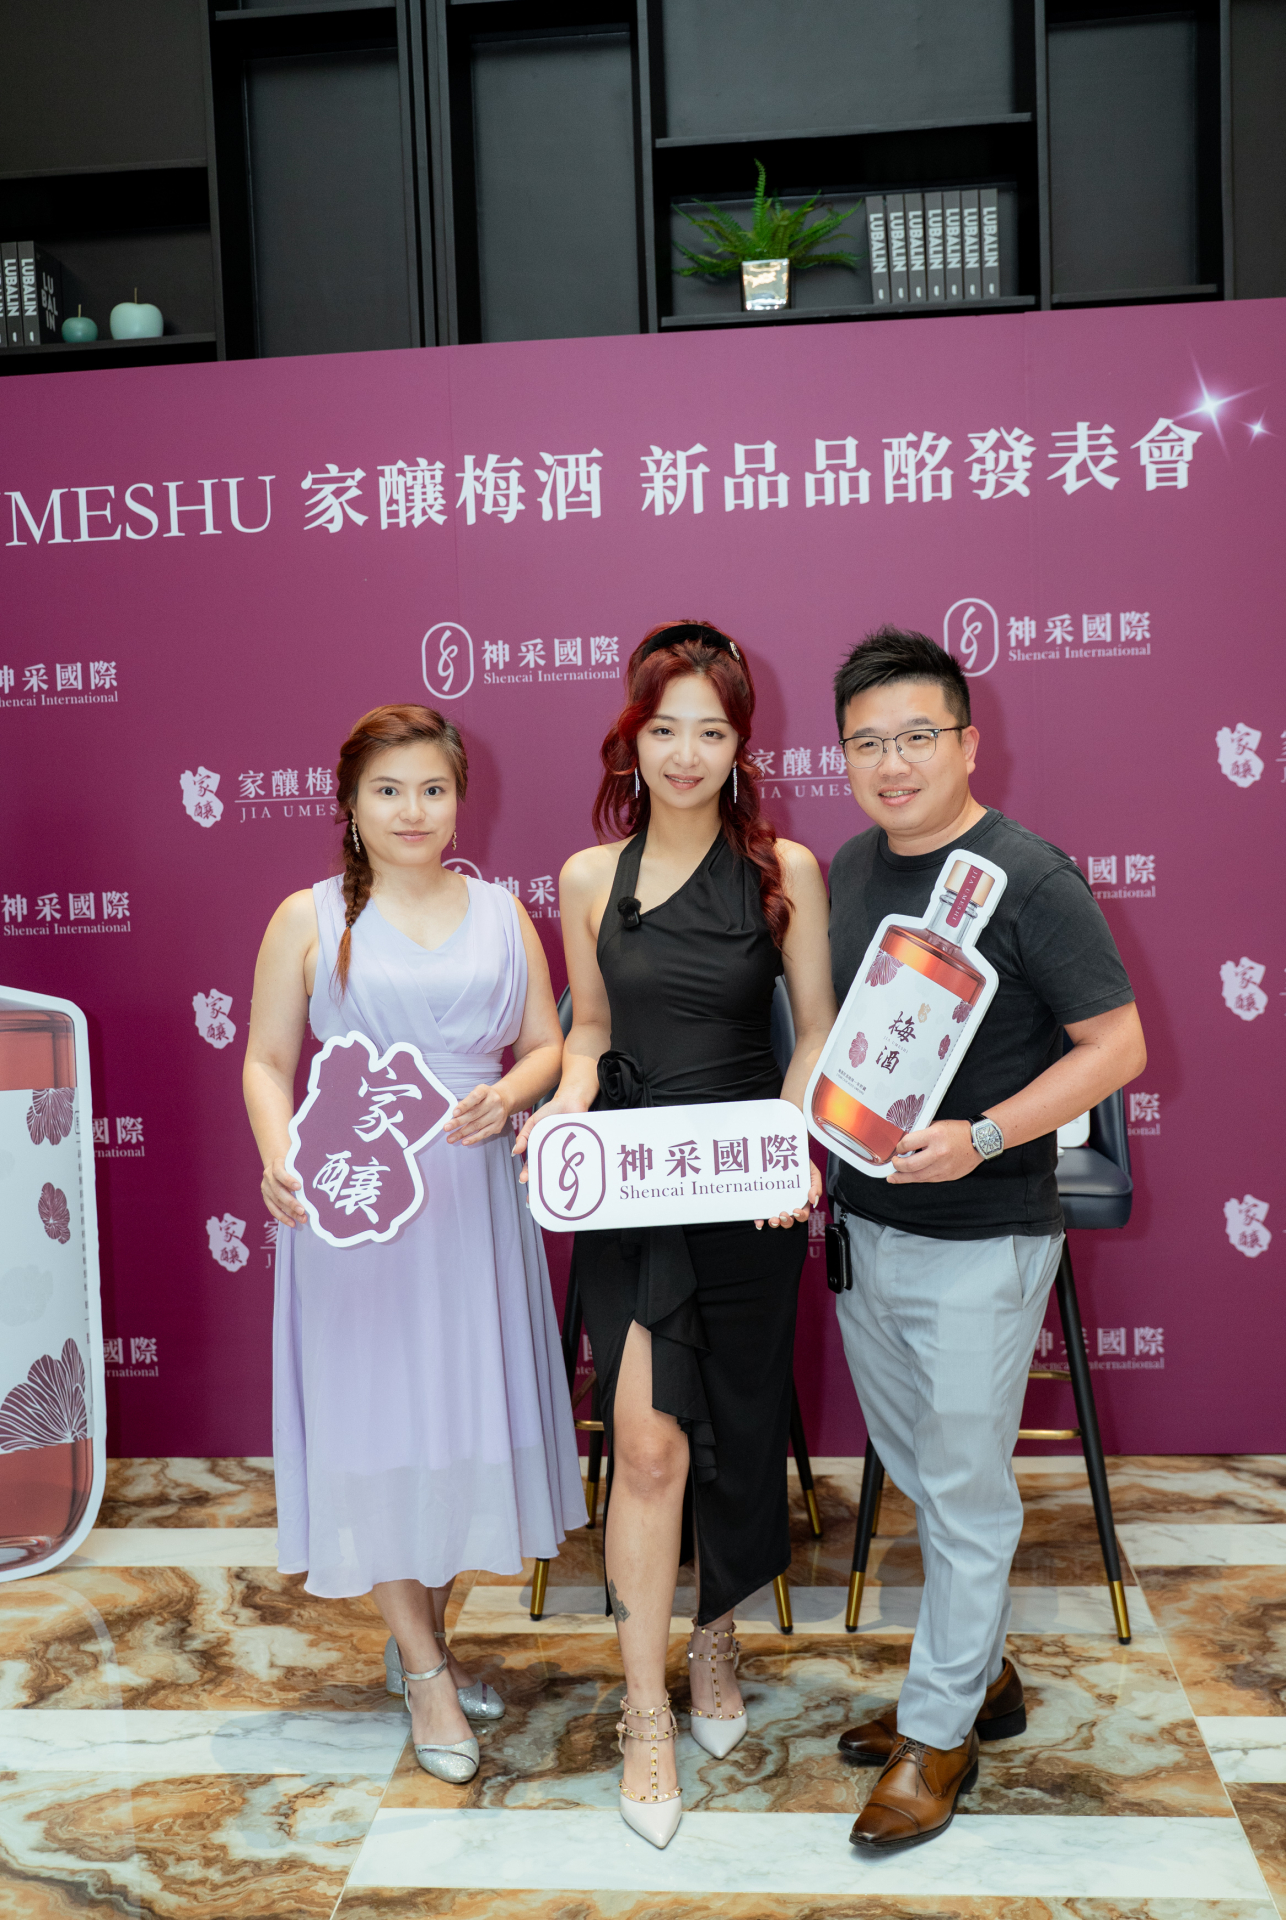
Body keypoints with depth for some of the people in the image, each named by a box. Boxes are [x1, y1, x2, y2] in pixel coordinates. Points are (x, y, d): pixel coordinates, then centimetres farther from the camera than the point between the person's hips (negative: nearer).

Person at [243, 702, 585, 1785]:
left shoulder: (499, 911, 9)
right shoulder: (311, 919, 2)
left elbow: (550, 1042, 8)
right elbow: (267, 1059, 1)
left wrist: (508, 1093, -13)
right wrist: (280, 1156, -17)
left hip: (477, 1195, 3)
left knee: (469, 1413, 9)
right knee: (379, 1421, 2)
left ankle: (429, 1632, 31)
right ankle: (423, 1667, 18)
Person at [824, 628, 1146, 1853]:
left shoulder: (1027, 877, -15)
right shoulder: (851, 866, 5)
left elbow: (1117, 1043, -15)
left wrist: (985, 1136, -26)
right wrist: (819, 1145, 5)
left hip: (979, 1241, -7)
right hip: (862, 1224, 7)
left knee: (964, 1489, 6)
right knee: (915, 1471, 19)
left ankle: (937, 1734, 22)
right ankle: (981, 1675, 38)